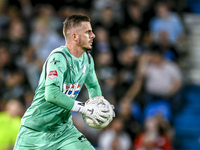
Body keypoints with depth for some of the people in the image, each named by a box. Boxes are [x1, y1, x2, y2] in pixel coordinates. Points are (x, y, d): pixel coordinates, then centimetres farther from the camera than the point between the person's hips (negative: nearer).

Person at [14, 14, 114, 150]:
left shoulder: (87, 59, 5)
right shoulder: (59, 57, -21)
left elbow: (93, 85, 25)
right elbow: (51, 94, -34)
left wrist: (99, 102, 3)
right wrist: (85, 108, -32)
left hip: (64, 127, 6)